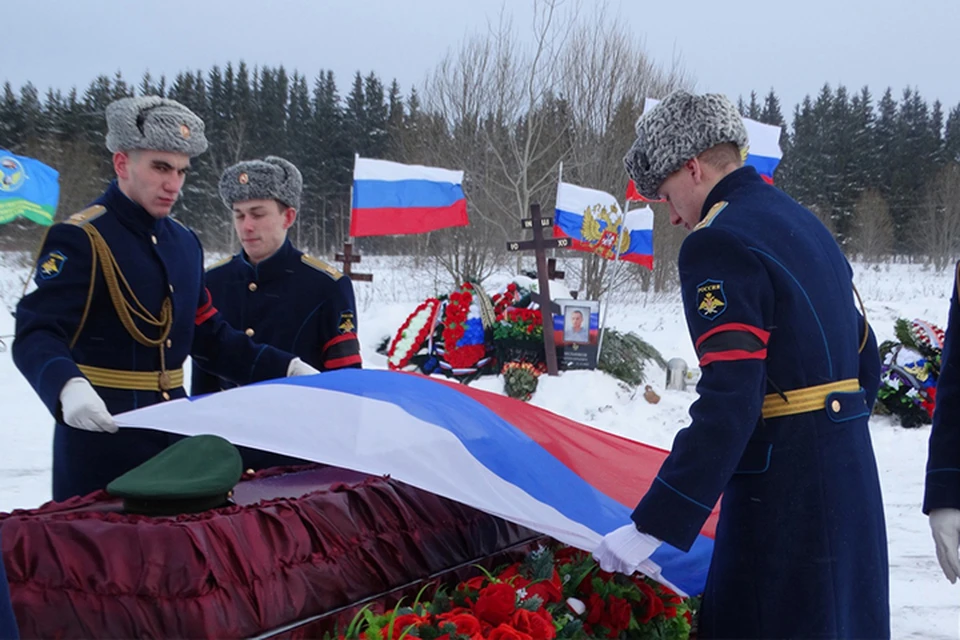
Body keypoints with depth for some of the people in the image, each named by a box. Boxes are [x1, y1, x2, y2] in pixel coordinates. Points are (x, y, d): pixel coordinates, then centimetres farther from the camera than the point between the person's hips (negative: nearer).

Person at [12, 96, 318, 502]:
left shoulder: (185, 243, 14)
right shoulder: (80, 239, -11)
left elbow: (210, 336, 19)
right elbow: (36, 336, -19)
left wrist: (286, 369, 10)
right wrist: (69, 387, -39)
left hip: (173, 430, 7)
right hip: (103, 434, -7)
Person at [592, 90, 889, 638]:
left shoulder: (719, 243, -14)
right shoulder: (808, 226, 14)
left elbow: (728, 403, -23)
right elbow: (865, 363, 19)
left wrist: (651, 526, -22)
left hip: (784, 490, -9)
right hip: (852, 476, 10)